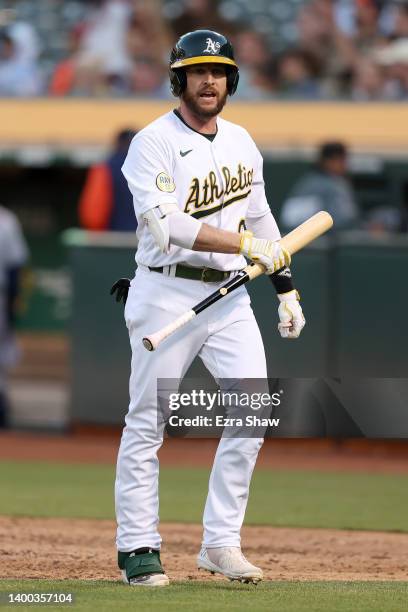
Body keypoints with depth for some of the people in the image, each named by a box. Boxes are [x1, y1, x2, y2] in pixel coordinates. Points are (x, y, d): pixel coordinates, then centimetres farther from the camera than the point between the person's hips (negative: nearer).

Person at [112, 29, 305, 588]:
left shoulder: (241, 143, 13)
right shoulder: (153, 143, -9)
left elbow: (260, 218, 21)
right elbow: (165, 224, -22)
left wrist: (286, 288, 16)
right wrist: (244, 244, -28)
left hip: (229, 296, 6)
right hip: (167, 294, -6)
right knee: (147, 422, -2)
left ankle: (221, 543, 2)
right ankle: (138, 549, 6)